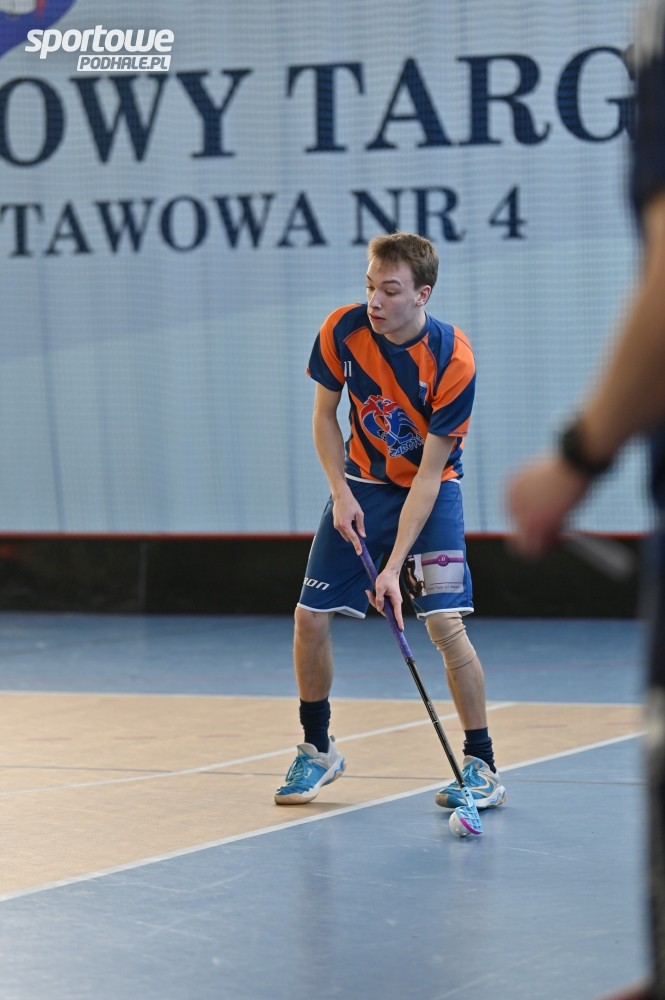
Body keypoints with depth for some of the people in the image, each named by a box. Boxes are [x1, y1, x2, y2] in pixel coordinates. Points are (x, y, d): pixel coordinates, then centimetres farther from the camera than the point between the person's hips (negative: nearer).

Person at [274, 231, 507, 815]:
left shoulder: (453, 360, -27)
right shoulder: (343, 331, -17)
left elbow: (429, 471, -25)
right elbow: (325, 416, 0)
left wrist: (394, 565, -28)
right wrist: (342, 493, -12)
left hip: (430, 492, -4)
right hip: (361, 485, 4)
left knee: (445, 622, -18)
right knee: (311, 617, -2)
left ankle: (482, 767, -6)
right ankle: (317, 750, 19)